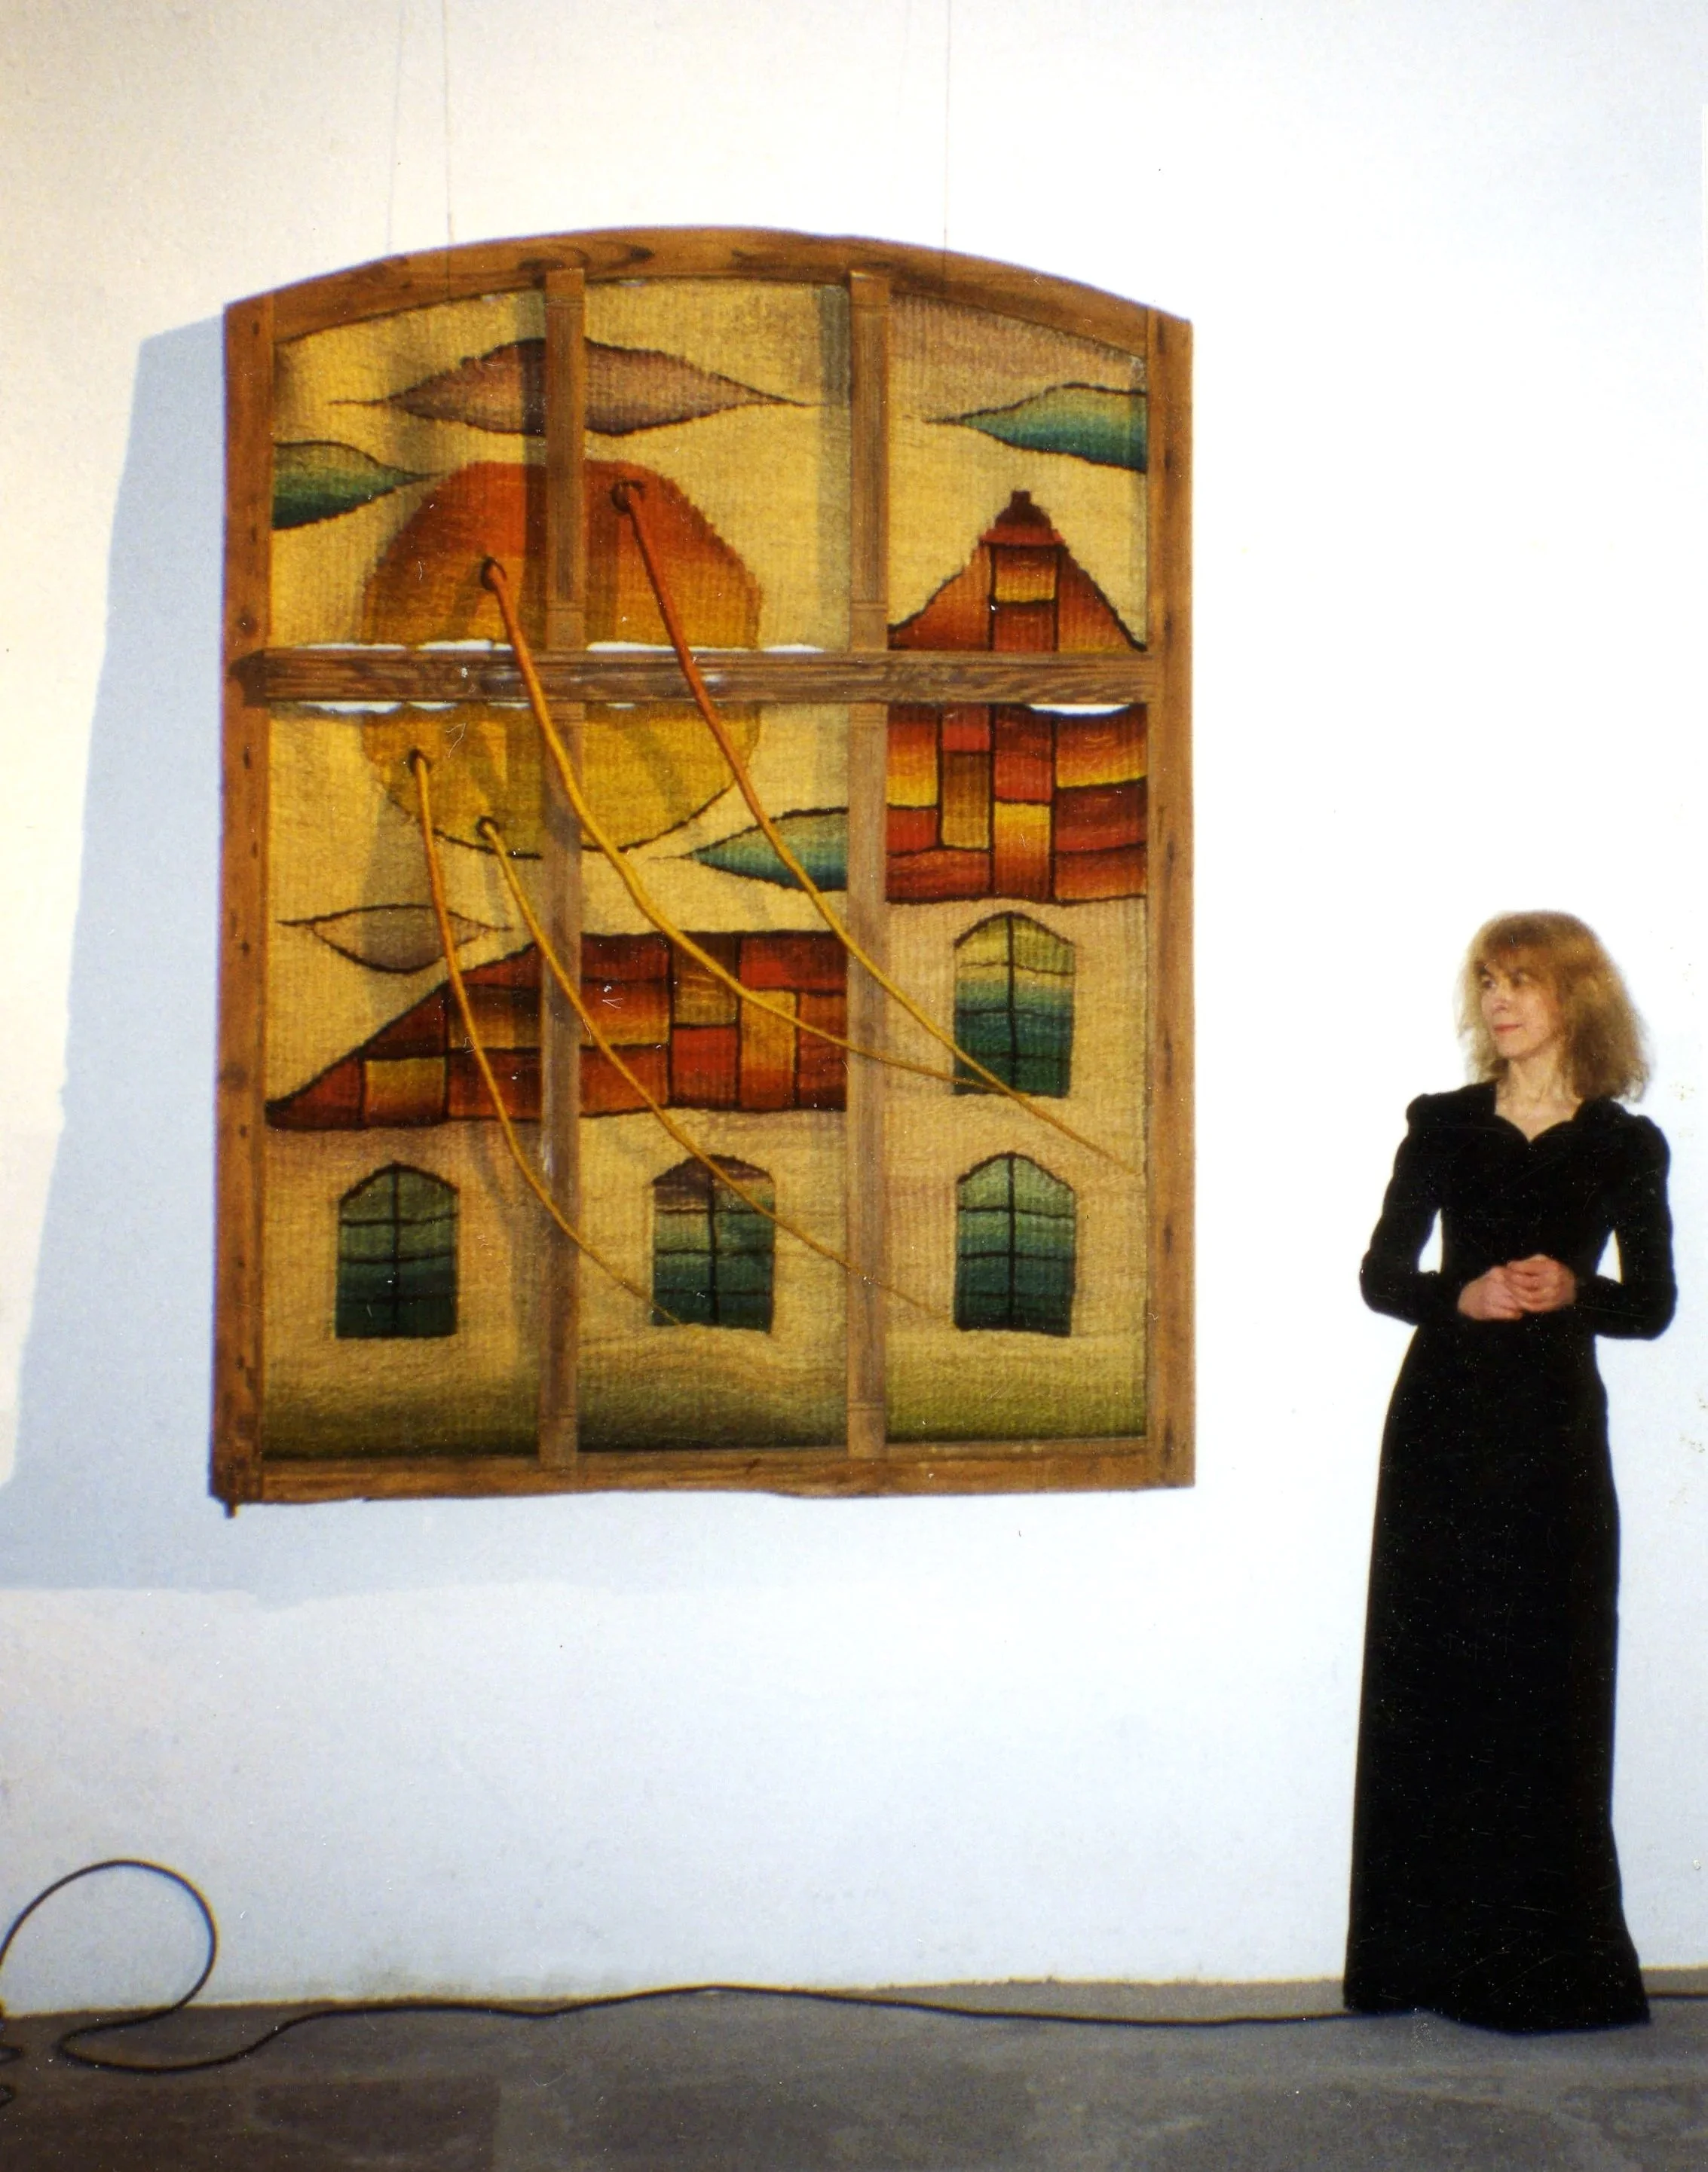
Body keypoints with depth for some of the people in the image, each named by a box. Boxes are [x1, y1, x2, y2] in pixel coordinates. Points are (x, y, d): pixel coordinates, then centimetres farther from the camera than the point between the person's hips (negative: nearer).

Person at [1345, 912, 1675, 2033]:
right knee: (1433, 1682, 2)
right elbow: (1381, 1275, 3)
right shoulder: (1444, 1126, 5)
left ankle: (1548, 1962, 9)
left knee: (1550, 1688, 0)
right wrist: (1464, 1295, -16)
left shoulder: (1626, 1146, 3)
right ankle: (1436, 1951, 10)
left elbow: (1653, 1303, 4)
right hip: (1443, 1425, 1)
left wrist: (1571, 1292, -15)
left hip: (1555, 1435, -1)